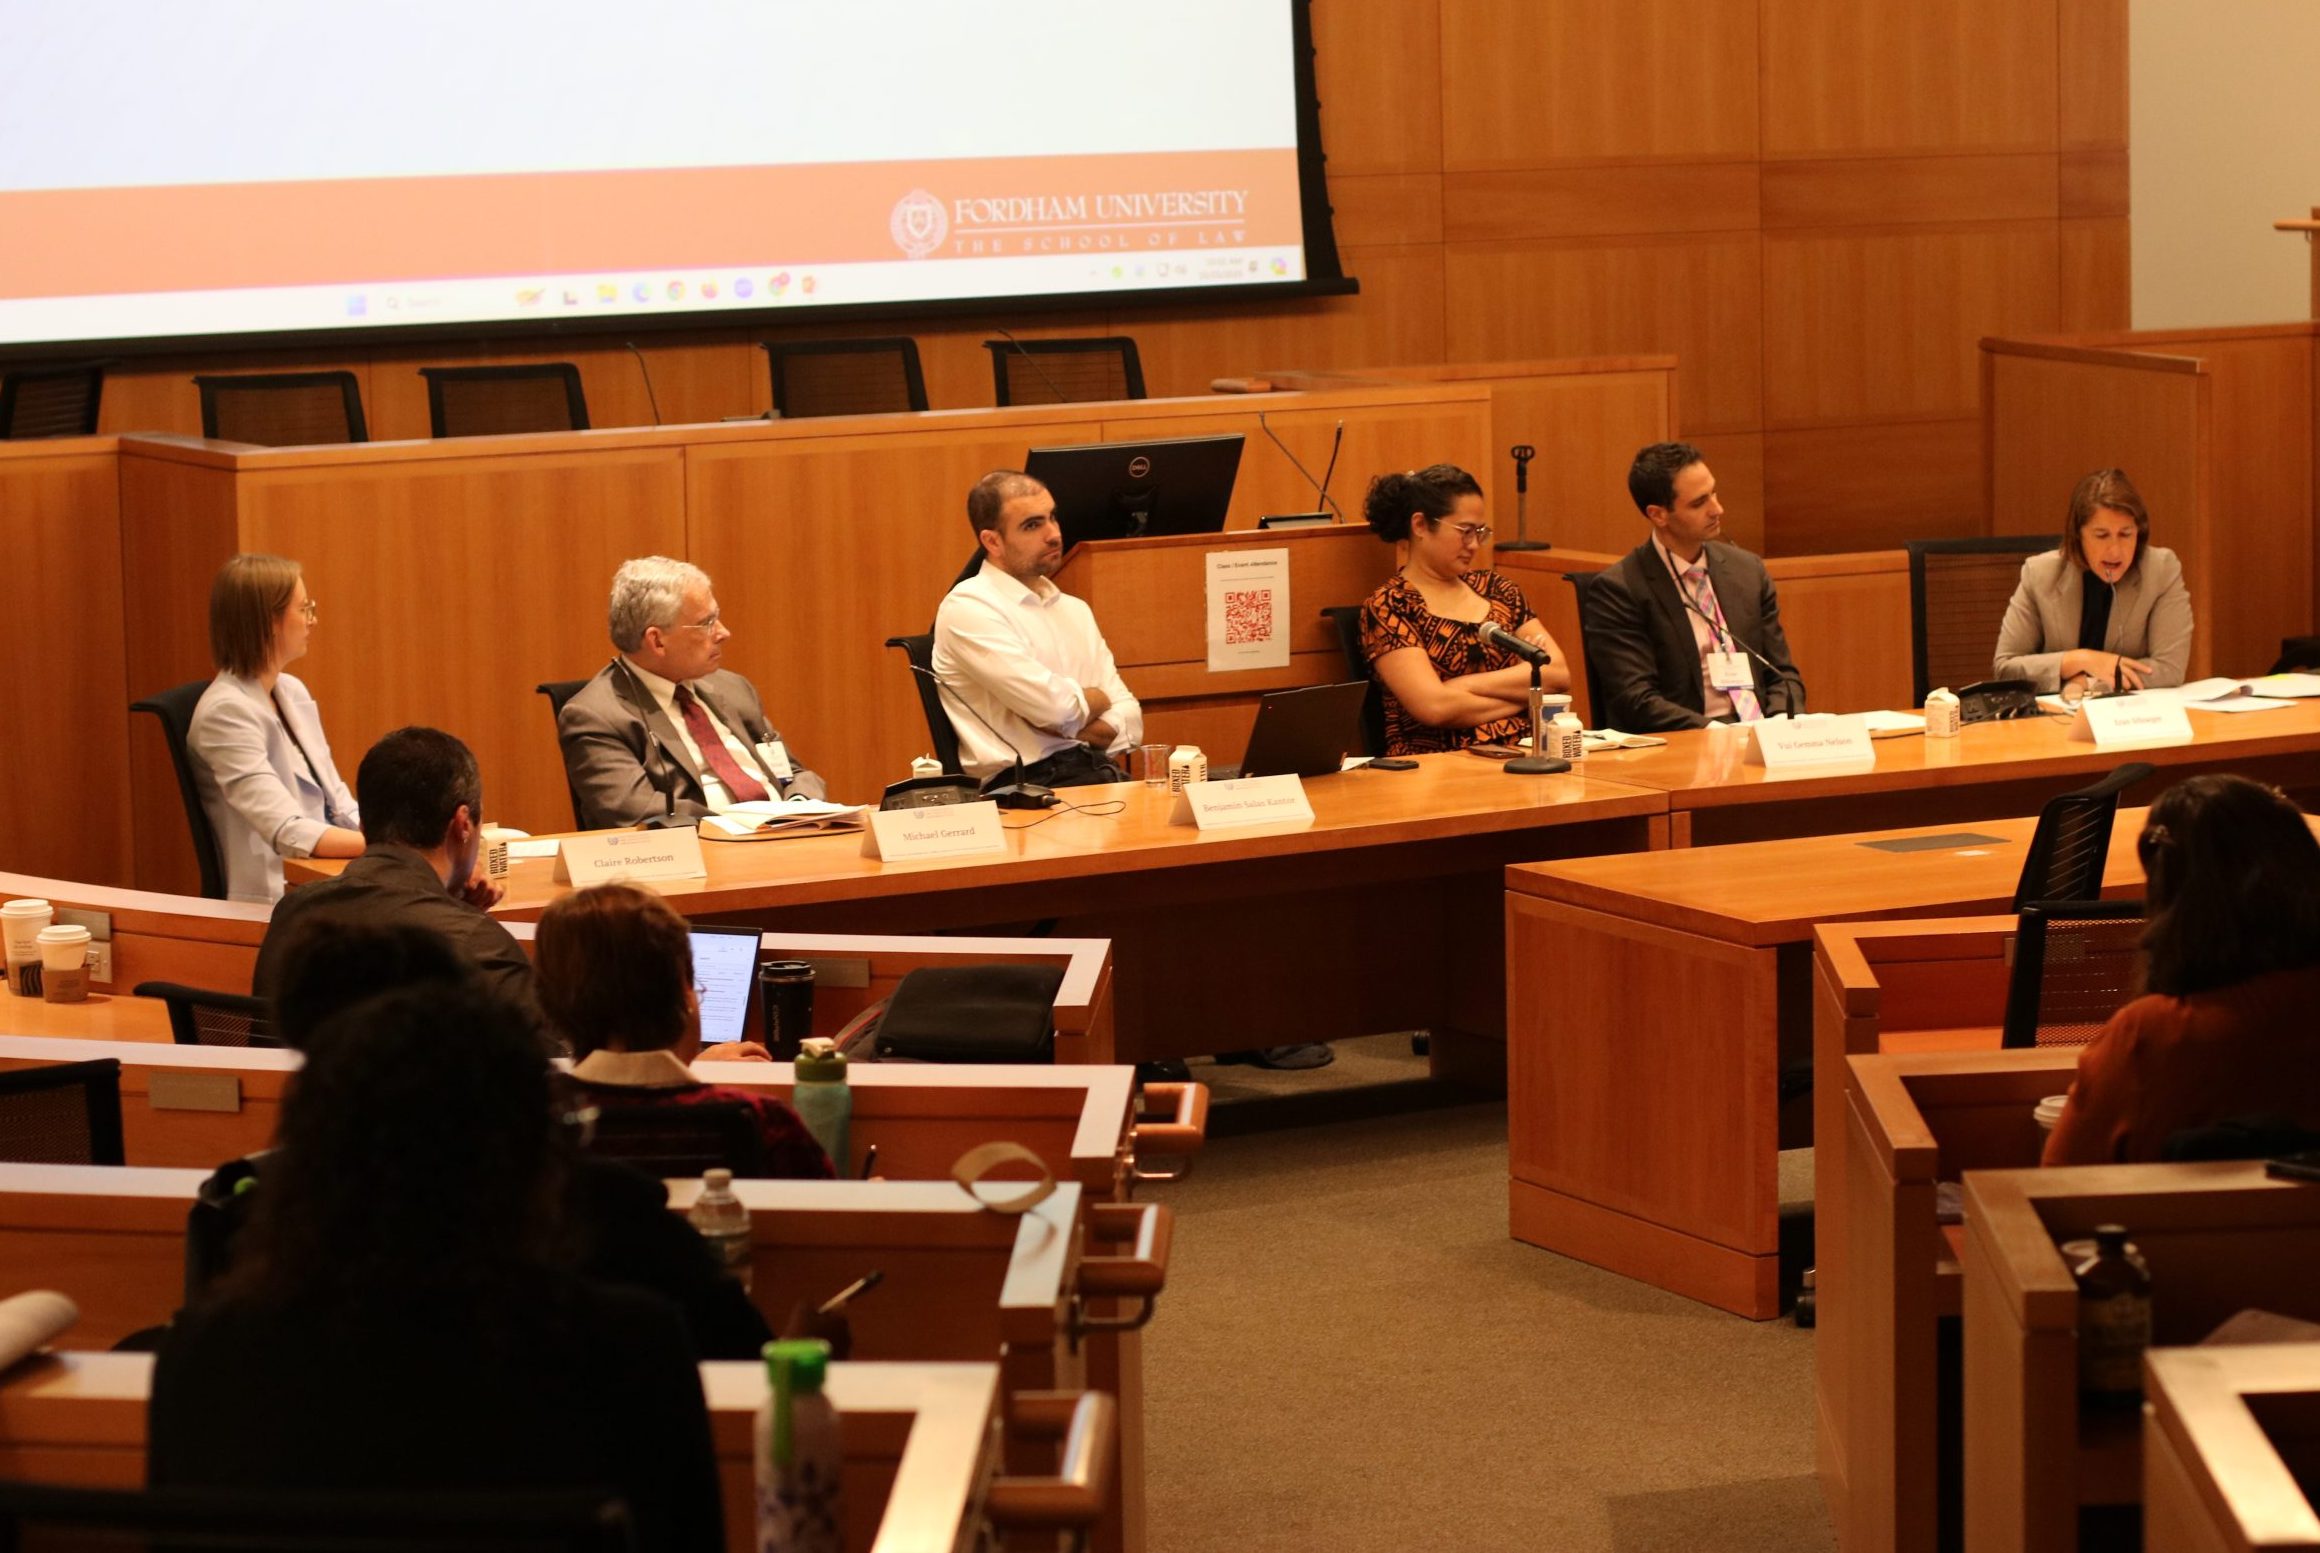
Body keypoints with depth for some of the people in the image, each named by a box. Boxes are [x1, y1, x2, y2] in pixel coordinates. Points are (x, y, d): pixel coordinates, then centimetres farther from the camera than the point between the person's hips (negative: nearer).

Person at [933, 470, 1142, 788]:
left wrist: (1073, 724, -6)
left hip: (1099, 774, 7)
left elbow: (1130, 723, 15)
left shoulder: (1075, 610, 22)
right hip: (1027, 784, -7)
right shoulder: (968, 607, -4)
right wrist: (1097, 699, 8)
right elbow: (1057, 707, -14)